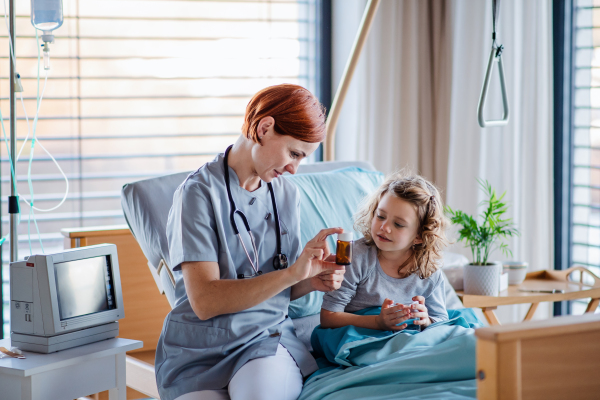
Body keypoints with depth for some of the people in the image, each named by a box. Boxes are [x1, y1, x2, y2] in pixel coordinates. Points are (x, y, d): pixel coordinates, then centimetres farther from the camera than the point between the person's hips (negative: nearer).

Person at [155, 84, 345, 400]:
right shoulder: (200, 192, -8)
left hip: (267, 338, 3)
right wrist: (293, 273, -22)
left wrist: (311, 282, -2)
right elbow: (204, 301, -17)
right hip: (199, 351, -3)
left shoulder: (287, 194, 12)